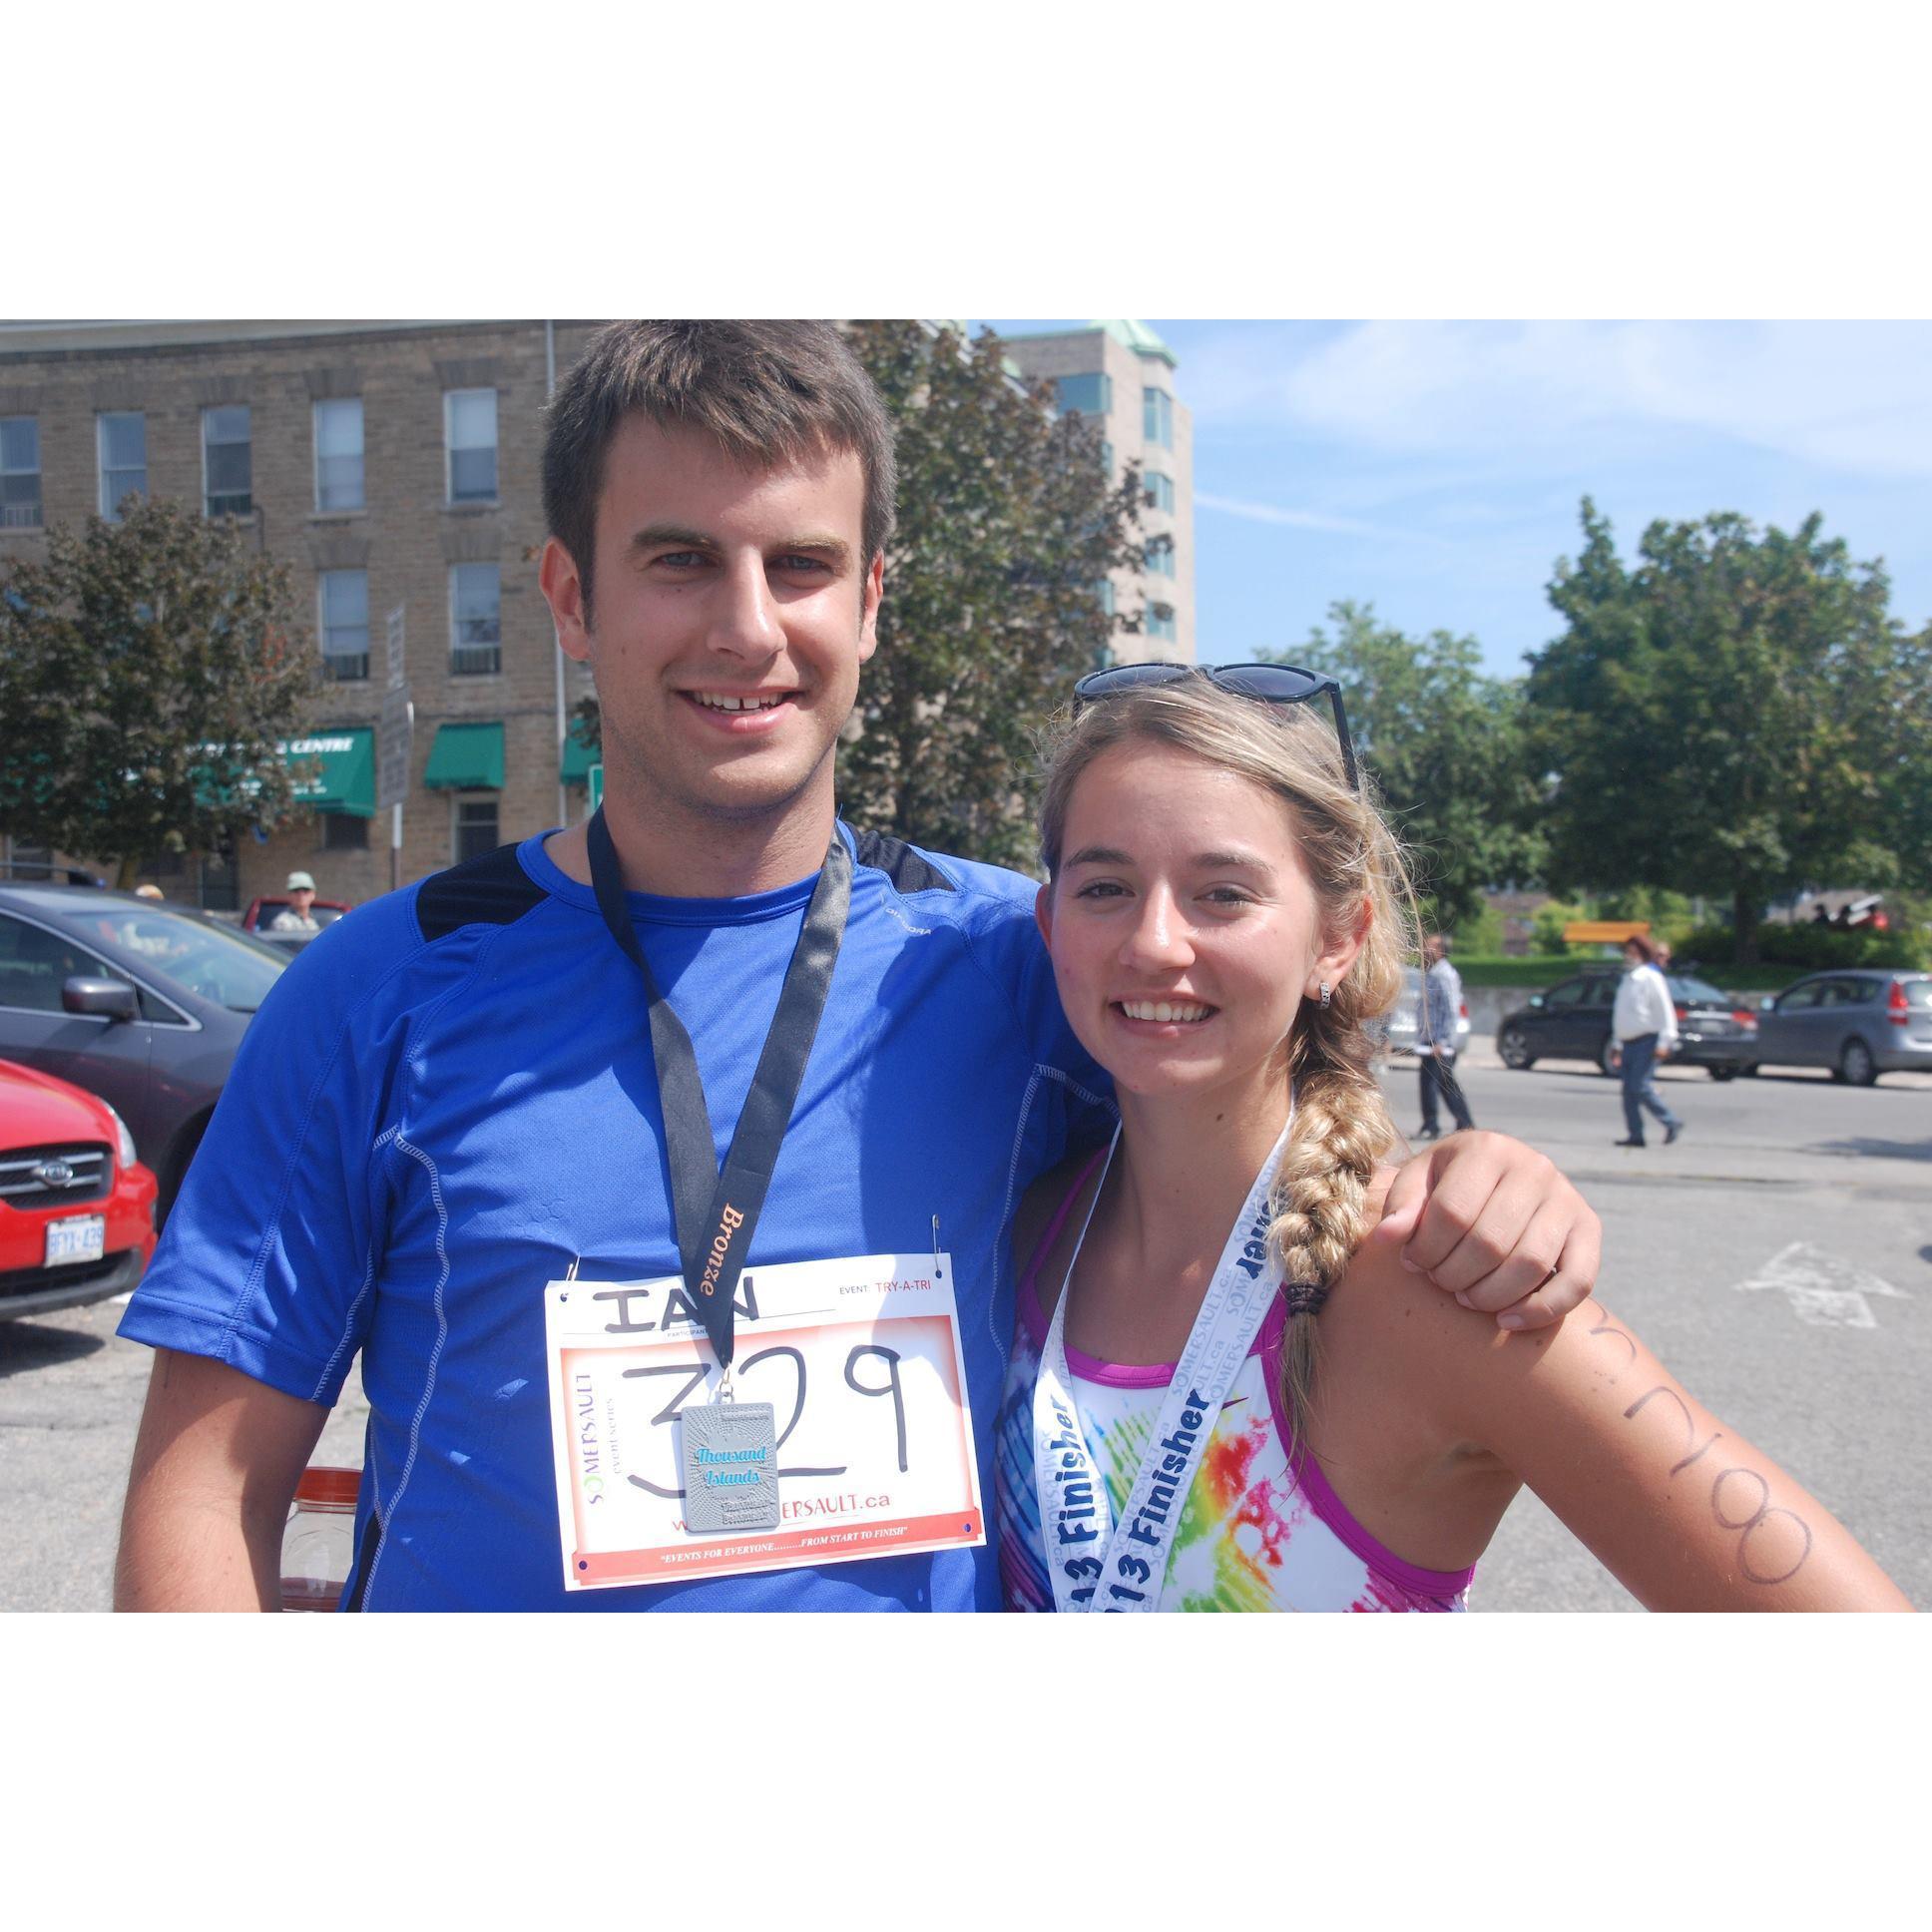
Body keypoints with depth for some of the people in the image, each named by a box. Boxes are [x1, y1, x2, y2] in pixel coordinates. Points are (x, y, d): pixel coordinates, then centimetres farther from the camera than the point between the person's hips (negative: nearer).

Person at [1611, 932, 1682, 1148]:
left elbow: (1666, 1013, -11)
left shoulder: (1651, 978, -6)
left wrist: (1663, 1043, -17)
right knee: (1629, 1090, 2)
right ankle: (1635, 1135, 4)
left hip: (1647, 1041, -8)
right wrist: (1617, 1045, 23)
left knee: (1639, 1086, -15)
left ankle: (1671, 1123, -1)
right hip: (1629, 1042, 8)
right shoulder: (1627, 979, 19)